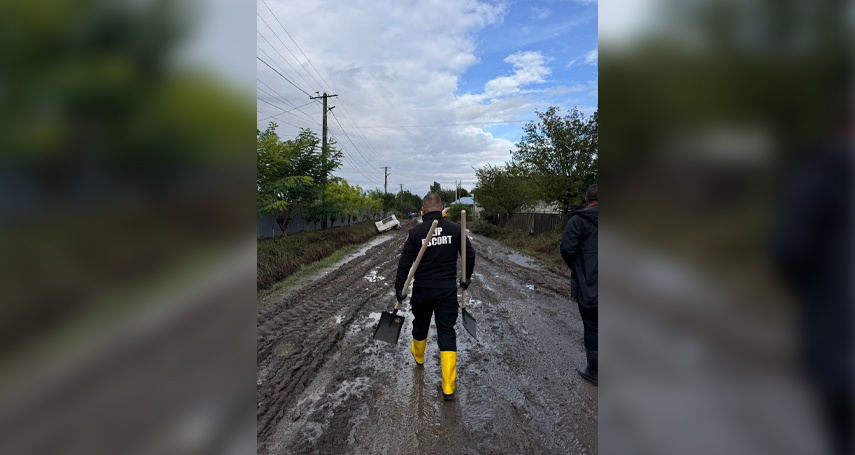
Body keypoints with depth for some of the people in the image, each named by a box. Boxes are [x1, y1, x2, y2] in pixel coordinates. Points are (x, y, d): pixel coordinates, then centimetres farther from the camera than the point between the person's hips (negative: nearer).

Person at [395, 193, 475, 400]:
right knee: (447, 332, 4)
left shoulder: (415, 232, -7)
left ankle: (418, 356, 52)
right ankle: (448, 387, 2)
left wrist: (399, 288, -2)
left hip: (422, 290, 0)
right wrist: (466, 277, 15)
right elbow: (470, 254, 1)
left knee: (420, 325, 24)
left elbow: (405, 263, -8)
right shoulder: (455, 229, -3)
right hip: (448, 290, 1)